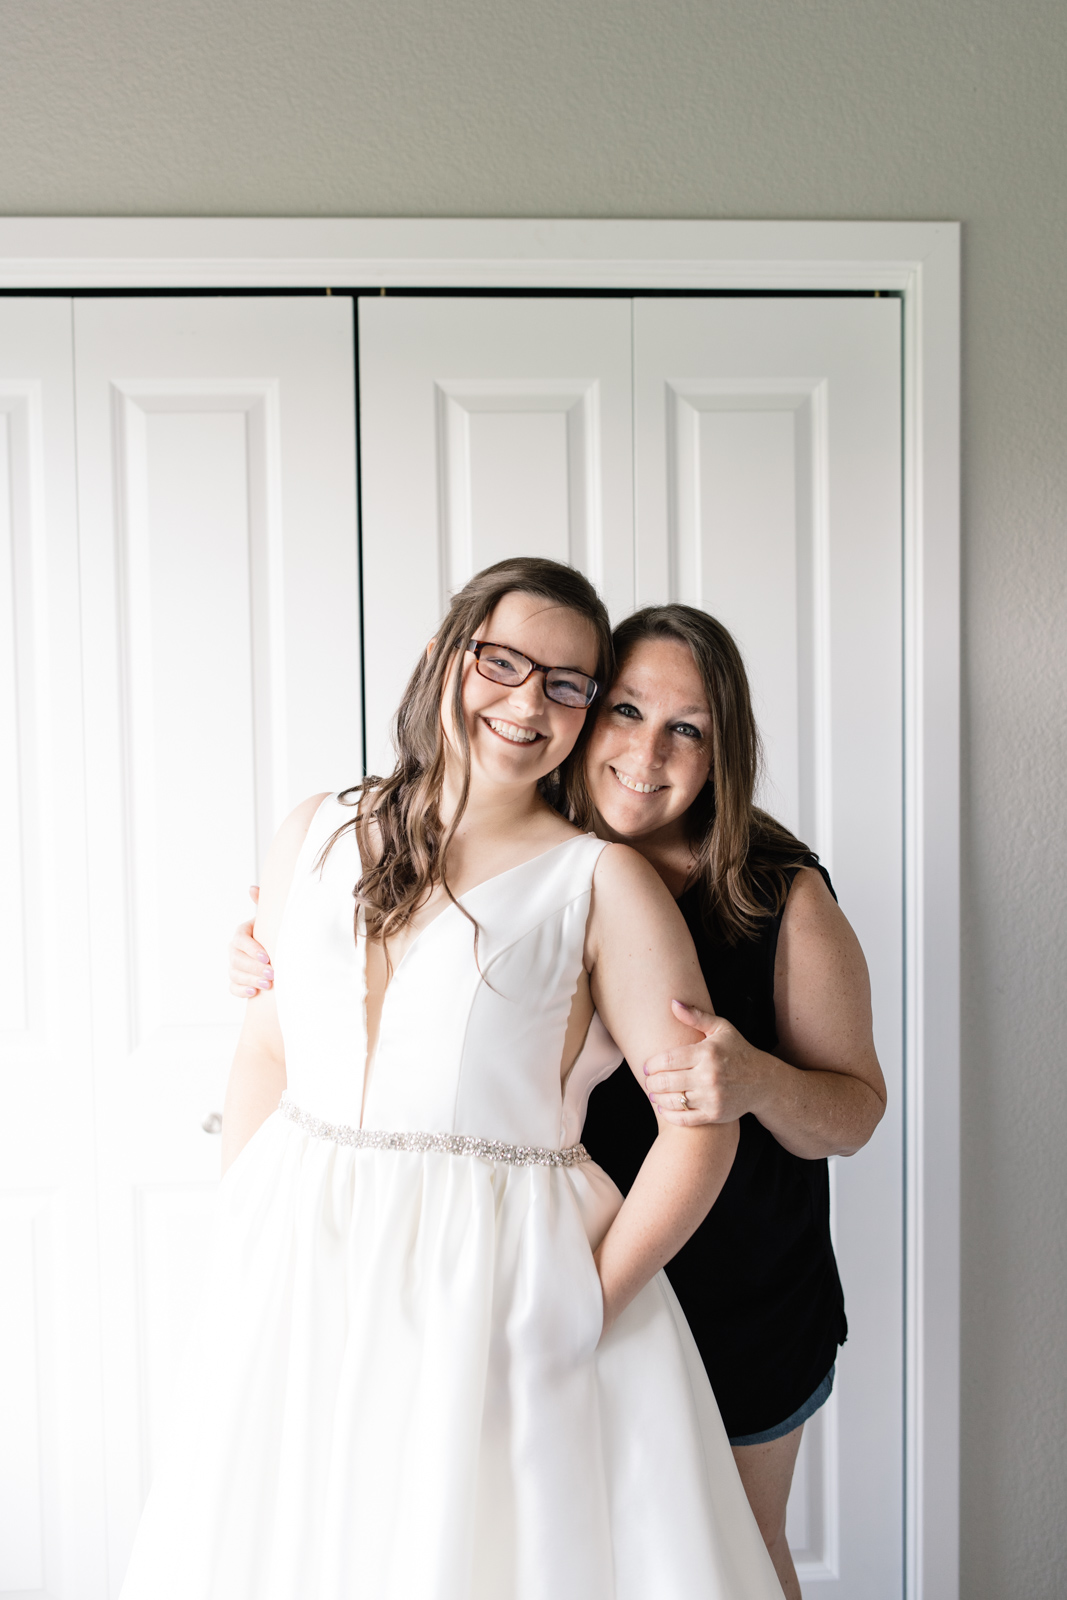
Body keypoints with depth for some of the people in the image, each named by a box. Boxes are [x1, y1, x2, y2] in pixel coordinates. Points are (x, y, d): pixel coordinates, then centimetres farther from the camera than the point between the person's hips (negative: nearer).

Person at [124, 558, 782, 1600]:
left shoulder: (601, 880, -7)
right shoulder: (317, 834, 5)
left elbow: (701, 1125, -9)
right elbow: (264, 1052, 10)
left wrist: (589, 1302, -13)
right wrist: (241, 1243, 6)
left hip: (504, 1272, -3)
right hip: (298, 1261, 4)